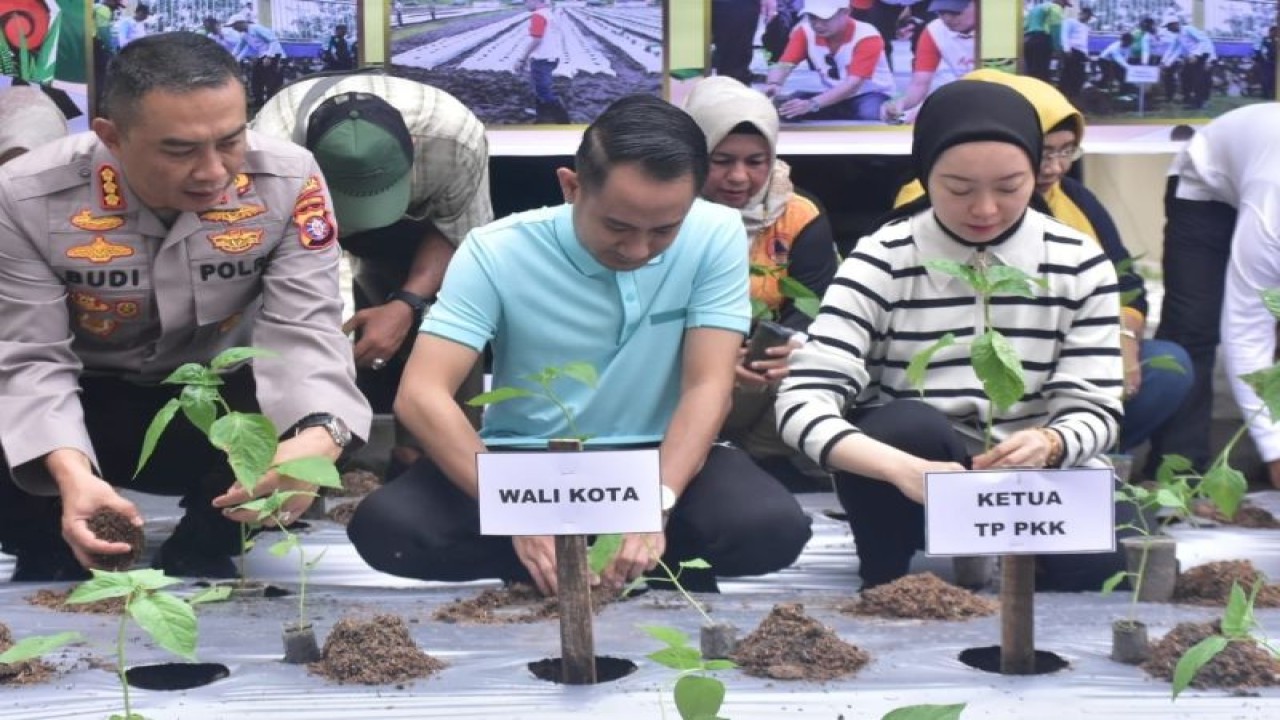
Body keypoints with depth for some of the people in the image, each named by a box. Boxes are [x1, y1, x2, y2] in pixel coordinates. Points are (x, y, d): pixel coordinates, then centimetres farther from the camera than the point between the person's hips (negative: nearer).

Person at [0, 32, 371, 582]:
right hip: (83, 401, -1)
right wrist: (70, 471, -45)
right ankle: (52, 576, 6)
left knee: (301, 437, -29)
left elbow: (303, 331, -25)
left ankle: (197, 564, 4)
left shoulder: (289, 182, -21)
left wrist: (319, 434, -48)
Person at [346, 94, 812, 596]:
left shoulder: (716, 237, -13)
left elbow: (707, 387, -14)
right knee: (384, 527, -27)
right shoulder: (496, 253, -16)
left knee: (774, 527, -30)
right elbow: (422, 395, -23)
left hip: (658, 456, 0)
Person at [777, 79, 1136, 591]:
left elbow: (1094, 410, -6)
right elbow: (802, 401, -22)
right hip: (905, 478, -1)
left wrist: (1049, 445, -31)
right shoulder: (881, 264, -12)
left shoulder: (1079, 265, -4)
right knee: (908, 425, -33)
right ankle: (883, 584, -8)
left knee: (1102, 562, -27)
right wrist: (904, 468, -40)